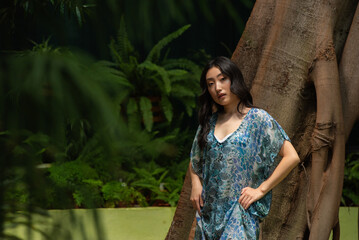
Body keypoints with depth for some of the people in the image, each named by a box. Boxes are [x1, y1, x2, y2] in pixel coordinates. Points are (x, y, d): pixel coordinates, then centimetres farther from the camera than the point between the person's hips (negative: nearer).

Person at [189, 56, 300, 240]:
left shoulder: (258, 118, -3)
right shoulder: (208, 122, 11)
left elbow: (292, 157, -9)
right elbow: (194, 162, 24)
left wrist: (261, 190, -10)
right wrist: (195, 183, 3)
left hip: (240, 211, -5)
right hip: (209, 211, 5)